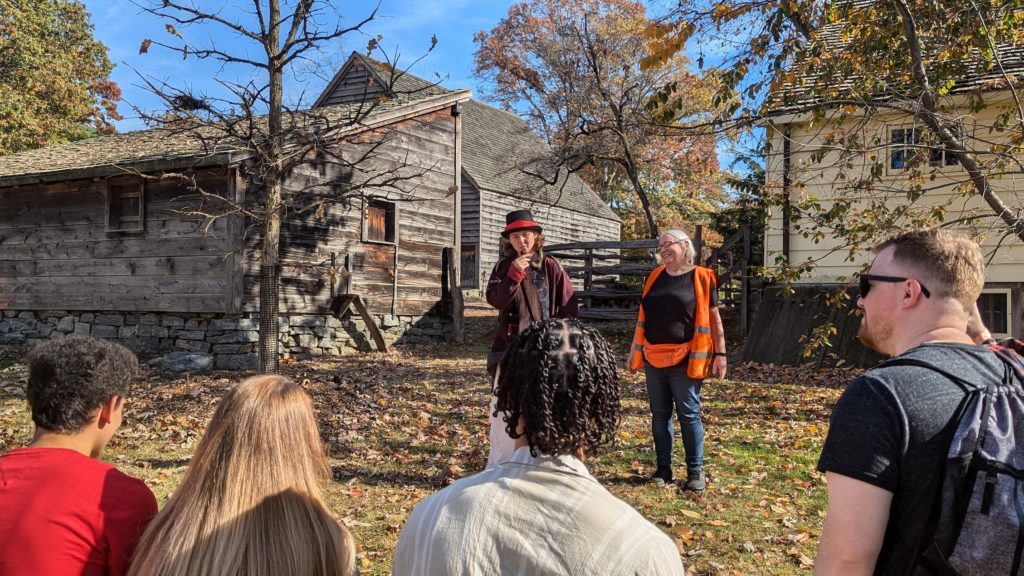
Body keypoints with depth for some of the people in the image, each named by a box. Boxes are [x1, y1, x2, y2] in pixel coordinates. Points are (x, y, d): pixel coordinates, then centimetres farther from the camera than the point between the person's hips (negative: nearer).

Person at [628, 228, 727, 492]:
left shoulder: (702, 277, -3)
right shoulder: (655, 276, 11)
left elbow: (713, 317, -1)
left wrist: (720, 353, -4)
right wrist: (635, 348, 17)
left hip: (685, 359, -5)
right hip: (654, 358, 5)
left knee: (689, 414, 2)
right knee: (659, 414, 10)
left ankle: (696, 472, 12)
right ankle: (663, 468, 19)